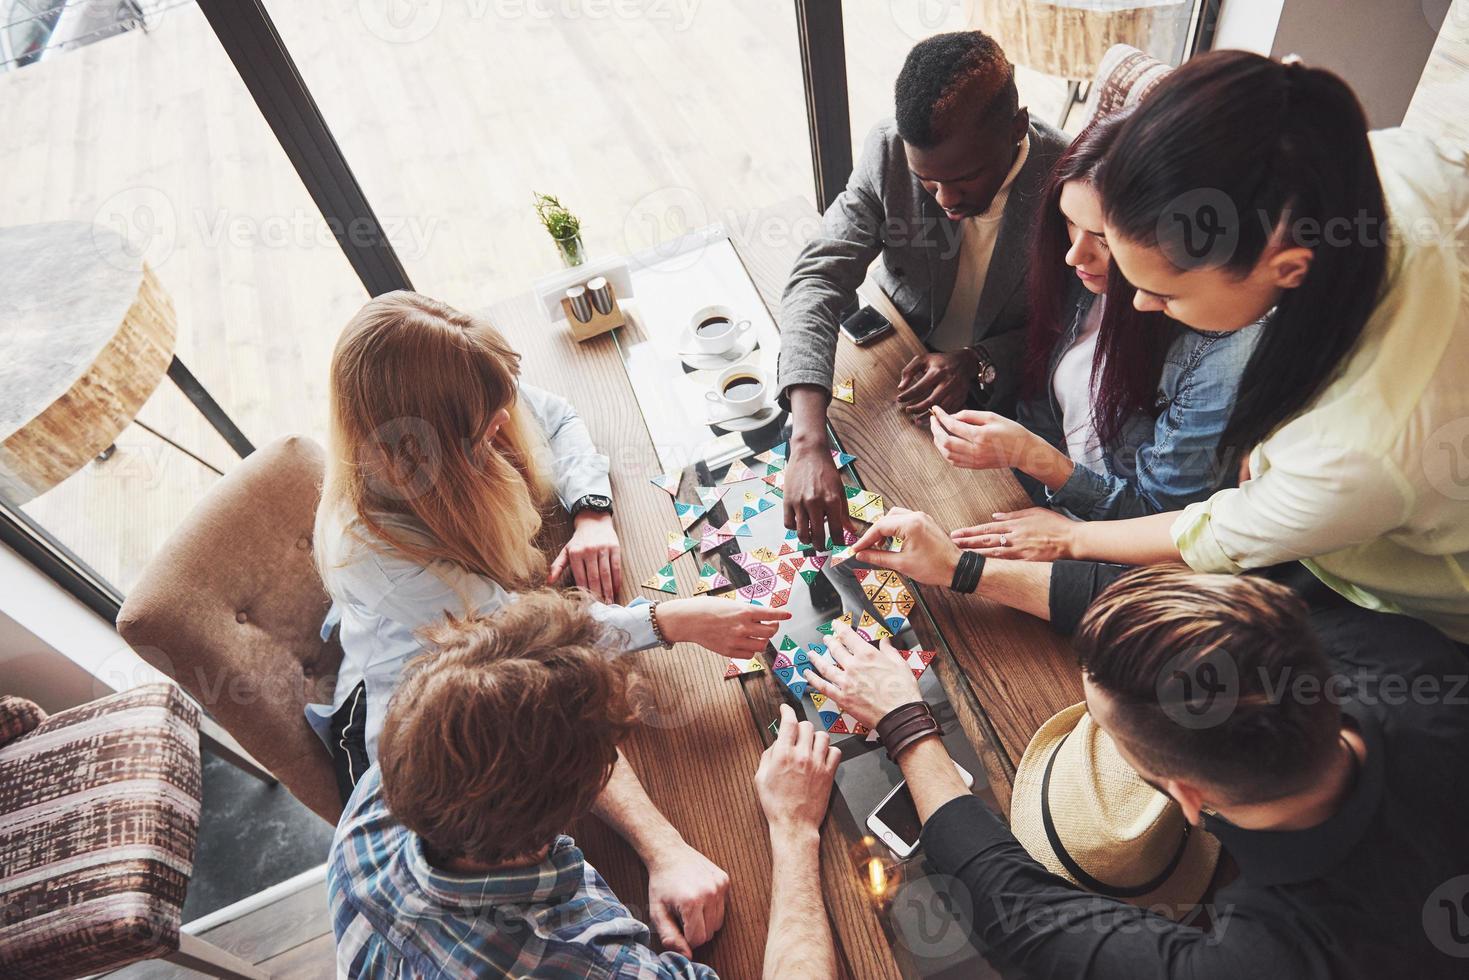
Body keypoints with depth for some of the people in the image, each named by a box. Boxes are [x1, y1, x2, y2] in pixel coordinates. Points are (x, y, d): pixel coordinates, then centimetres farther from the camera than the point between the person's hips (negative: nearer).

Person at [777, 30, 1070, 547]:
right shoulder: (888, 151, -18)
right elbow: (818, 278, -25)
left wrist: (978, 363, -27)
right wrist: (809, 441, -39)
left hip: (1002, 392, -2)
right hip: (893, 374, 2)